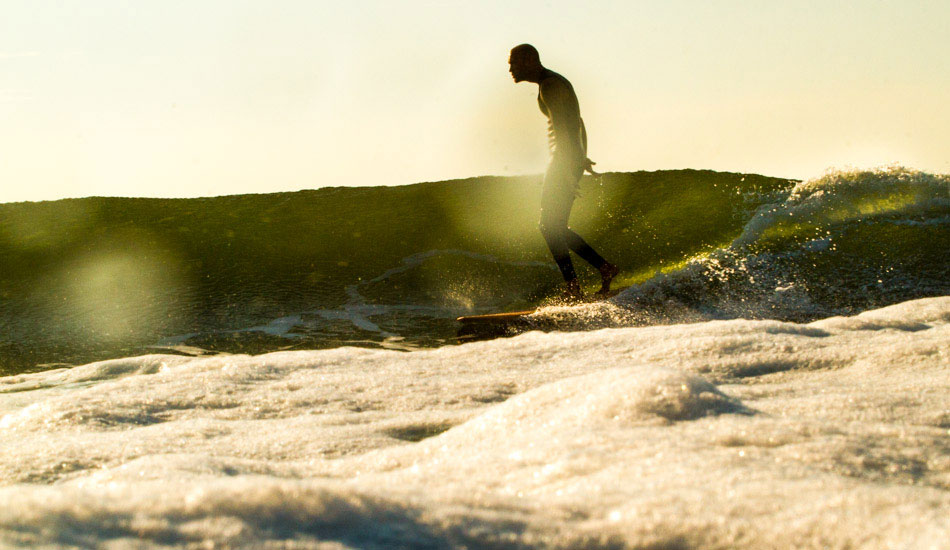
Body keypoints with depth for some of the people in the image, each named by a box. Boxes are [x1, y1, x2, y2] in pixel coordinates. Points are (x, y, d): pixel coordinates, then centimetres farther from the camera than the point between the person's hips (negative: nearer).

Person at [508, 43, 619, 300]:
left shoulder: (549, 85, -13)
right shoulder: (558, 82, 20)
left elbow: (561, 127, -23)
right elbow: (578, 123, 29)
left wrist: (566, 169, -28)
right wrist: (582, 157, 38)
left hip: (565, 160, -10)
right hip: (574, 158, 10)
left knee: (550, 227, -10)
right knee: (555, 228, 11)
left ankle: (573, 288, -13)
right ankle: (605, 267, 11)